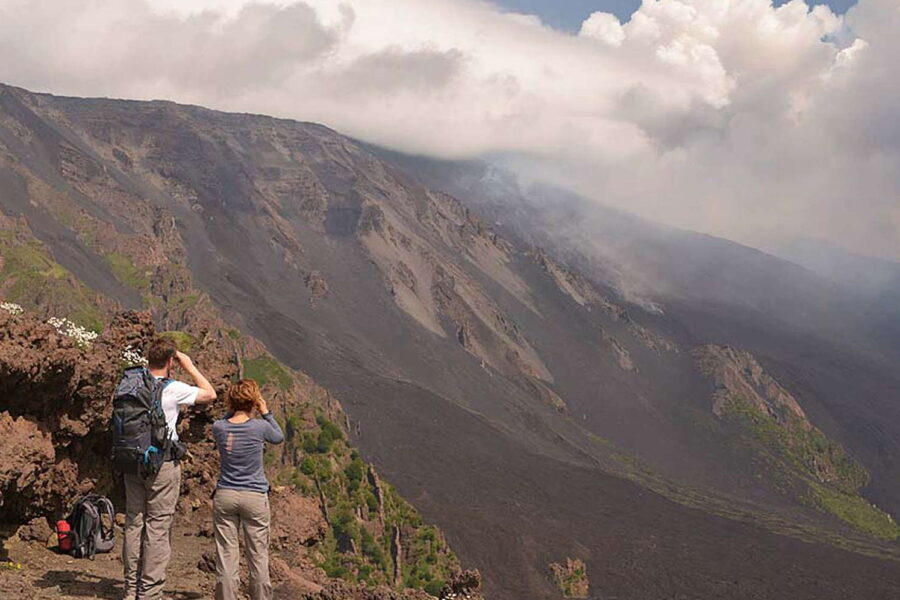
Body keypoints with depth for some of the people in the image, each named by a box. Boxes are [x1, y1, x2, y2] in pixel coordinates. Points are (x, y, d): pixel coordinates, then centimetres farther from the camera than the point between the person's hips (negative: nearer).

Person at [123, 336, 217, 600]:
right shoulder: (173, 389, -12)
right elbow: (210, 394, 1)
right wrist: (190, 367, 5)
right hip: (163, 464, -6)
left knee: (133, 522, 11)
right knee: (157, 527, 0)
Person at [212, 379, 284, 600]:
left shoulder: (218, 427, -5)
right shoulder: (259, 426, -11)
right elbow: (279, 437, 10)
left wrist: (231, 410, 9)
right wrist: (266, 412, 10)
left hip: (224, 497, 2)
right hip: (255, 498, -2)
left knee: (226, 555, 6)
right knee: (258, 556, 8)